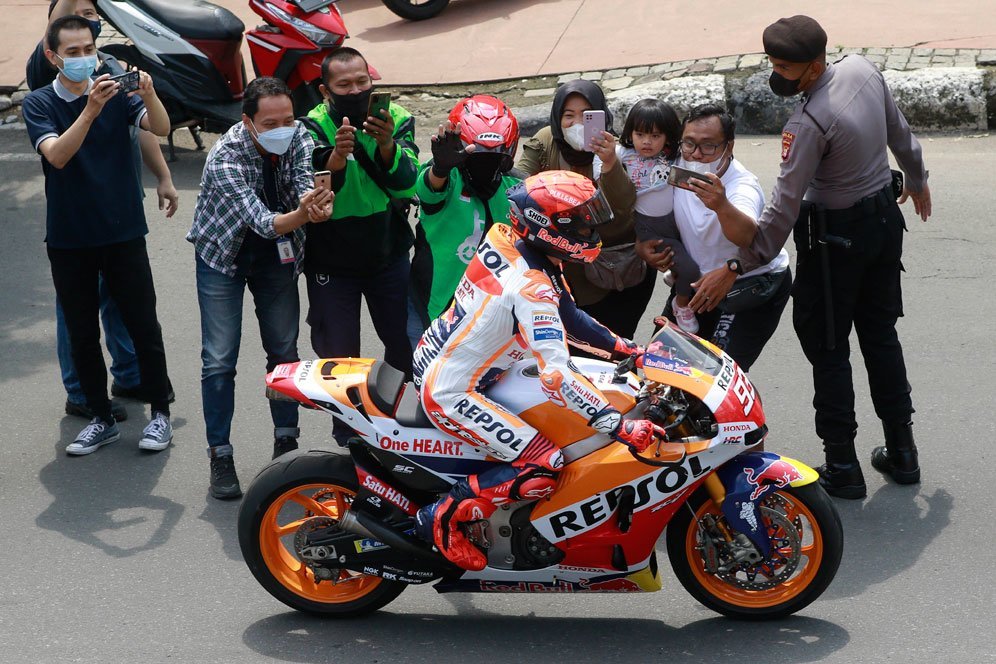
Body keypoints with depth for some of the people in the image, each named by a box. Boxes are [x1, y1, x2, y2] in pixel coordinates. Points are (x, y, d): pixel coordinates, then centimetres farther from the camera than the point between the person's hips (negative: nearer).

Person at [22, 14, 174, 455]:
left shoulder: (116, 92, 0)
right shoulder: (39, 104, -3)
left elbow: (161, 129, -15)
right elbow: (56, 155, -20)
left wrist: (149, 95, -36)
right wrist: (91, 110, -34)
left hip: (123, 232, 0)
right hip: (69, 239, 0)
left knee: (144, 327, 3)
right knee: (82, 335, 8)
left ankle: (160, 413, 15)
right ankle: (101, 419, 19)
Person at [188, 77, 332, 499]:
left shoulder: (297, 137, -16)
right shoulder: (225, 157, -32)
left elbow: (304, 180, -28)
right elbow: (263, 222, -39)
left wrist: (313, 201, -52)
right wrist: (303, 215, -59)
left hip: (277, 252, 4)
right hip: (223, 252, -4)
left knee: (284, 350, 10)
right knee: (219, 360, -6)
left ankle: (286, 442, 23)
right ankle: (220, 455, 3)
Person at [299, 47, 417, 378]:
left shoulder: (396, 119, -8)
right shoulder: (312, 127, -15)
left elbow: (406, 186, -20)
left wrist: (387, 145, -39)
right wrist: (336, 156, -47)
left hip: (388, 254, 3)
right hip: (331, 261, -3)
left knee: (407, 347, 12)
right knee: (338, 357, 1)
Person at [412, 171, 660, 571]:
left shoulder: (504, 240, -2)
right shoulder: (530, 289, -28)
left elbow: (564, 313, 11)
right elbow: (557, 375, -34)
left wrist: (623, 347, 7)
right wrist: (619, 426, -35)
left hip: (433, 357, 10)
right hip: (449, 394, -10)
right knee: (545, 469, -14)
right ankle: (444, 517, -3)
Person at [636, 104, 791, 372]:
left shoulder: (743, 186, -30)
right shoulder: (680, 167, -10)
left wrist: (722, 207, -71)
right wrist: (643, 242, -6)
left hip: (754, 286, -7)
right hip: (699, 277, 7)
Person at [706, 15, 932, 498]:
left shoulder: (808, 124, -29)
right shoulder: (863, 70, -7)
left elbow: (785, 205, -28)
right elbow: (899, 131, 10)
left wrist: (747, 260, -21)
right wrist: (917, 180, 27)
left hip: (835, 238, -8)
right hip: (886, 219, 8)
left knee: (827, 349, 5)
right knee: (881, 334, 18)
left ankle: (842, 468, 9)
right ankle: (901, 452, 26)